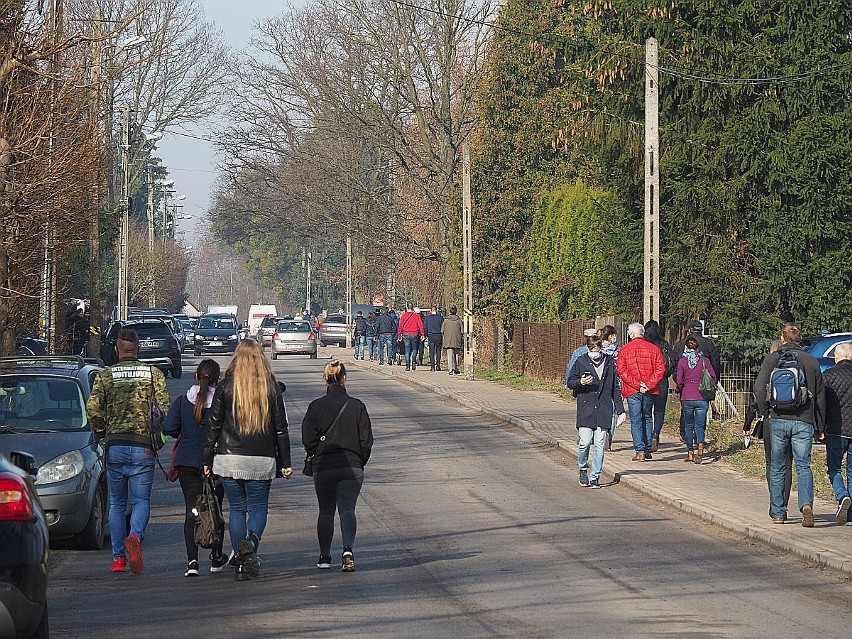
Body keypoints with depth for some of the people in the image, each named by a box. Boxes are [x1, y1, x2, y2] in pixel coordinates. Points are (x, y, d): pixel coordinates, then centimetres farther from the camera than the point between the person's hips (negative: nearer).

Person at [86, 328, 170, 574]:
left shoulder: (105, 376, 2)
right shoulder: (154, 374, 3)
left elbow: (92, 409, -8)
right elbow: (165, 408, -6)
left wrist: (102, 431, 10)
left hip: (115, 446, 1)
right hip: (143, 445, -1)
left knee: (116, 503, 12)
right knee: (141, 500, 4)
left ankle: (118, 557, 10)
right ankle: (135, 536, -26)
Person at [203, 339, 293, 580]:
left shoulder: (225, 387, -1)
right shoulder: (271, 388, 1)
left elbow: (214, 426, 0)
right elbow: (281, 429, 3)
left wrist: (207, 459, 6)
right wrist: (285, 463, 9)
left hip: (230, 458, 0)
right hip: (262, 460, 0)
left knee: (236, 508, 11)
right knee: (258, 507, 7)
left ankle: (239, 555, 9)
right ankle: (251, 540, -21)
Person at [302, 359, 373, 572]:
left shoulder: (316, 407, -4)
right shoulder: (357, 406, -2)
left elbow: (308, 439, -5)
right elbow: (366, 440, -1)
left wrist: (316, 458, 11)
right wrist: (359, 463, 12)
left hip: (323, 468, 0)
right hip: (352, 467, 0)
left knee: (325, 512, 15)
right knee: (347, 508, -4)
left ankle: (324, 556, 21)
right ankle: (348, 550, -26)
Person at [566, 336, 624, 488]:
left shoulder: (609, 362, 9)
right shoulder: (581, 361, 3)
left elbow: (615, 387, 15)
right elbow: (570, 382, 9)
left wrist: (619, 409, 12)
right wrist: (580, 382, -13)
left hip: (604, 409, 2)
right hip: (585, 408, -2)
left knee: (600, 444, -1)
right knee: (585, 442, -9)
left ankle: (595, 477, 7)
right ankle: (583, 469, 17)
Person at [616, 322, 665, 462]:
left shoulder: (625, 349, -1)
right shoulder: (653, 349, 5)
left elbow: (621, 370, -10)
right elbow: (660, 369, -3)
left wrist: (636, 384, -11)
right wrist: (648, 385, -7)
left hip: (632, 391, -3)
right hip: (650, 391, 3)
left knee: (636, 420, 0)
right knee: (647, 418, 17)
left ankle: (640, 450, -8)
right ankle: (647, 449, 16)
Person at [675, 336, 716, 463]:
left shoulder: (682, 361, -1)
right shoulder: (704, 360, 2)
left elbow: (679, 381, -4)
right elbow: (713, 378, 4)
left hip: (687, 397, 0)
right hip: (702, 398, 0)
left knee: (689, 425, 14)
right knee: (699, 426, 3)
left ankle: (690, 453, 14)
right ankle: (700, 446, -25)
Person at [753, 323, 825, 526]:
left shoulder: (772, 359, 2)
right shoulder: (811, 362, 8)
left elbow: (759, 389, -9)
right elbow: (820, 397, 11)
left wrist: (765, 411, 7)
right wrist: (819, 428, 16)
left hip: (778, 420, -1)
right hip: (804, 422, 1)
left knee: (777, 469, 10)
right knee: (803, 466, 1)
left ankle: (777, 513, 12)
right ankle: (806, 504, -23)